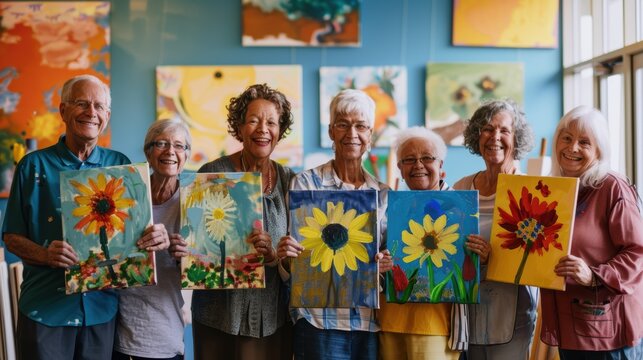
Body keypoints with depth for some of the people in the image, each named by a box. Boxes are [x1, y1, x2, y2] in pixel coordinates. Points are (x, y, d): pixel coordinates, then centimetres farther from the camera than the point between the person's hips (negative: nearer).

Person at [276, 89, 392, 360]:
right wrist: (285, 255, -23)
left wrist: (388, 263, -9)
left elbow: (390, 252, 13)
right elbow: (291, 266, -1)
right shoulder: (306, 183, -1)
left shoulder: (383, 193, 9)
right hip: (320, 320, -3)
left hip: (371, 321, 4)